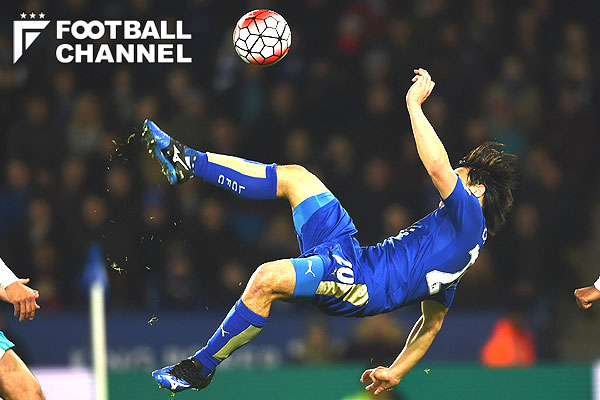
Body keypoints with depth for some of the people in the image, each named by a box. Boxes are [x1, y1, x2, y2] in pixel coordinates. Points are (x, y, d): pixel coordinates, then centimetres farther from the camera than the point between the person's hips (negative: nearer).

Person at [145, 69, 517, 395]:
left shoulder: (468, 217, -2)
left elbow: (438, 166, -21)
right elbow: (431, 324, 28)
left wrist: (415, 104, -10)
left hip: (358, 282, -10)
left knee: (267, 279, -32)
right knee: (293, 176, 13)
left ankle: (200, 368, -19)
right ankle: (188, 163, 11)